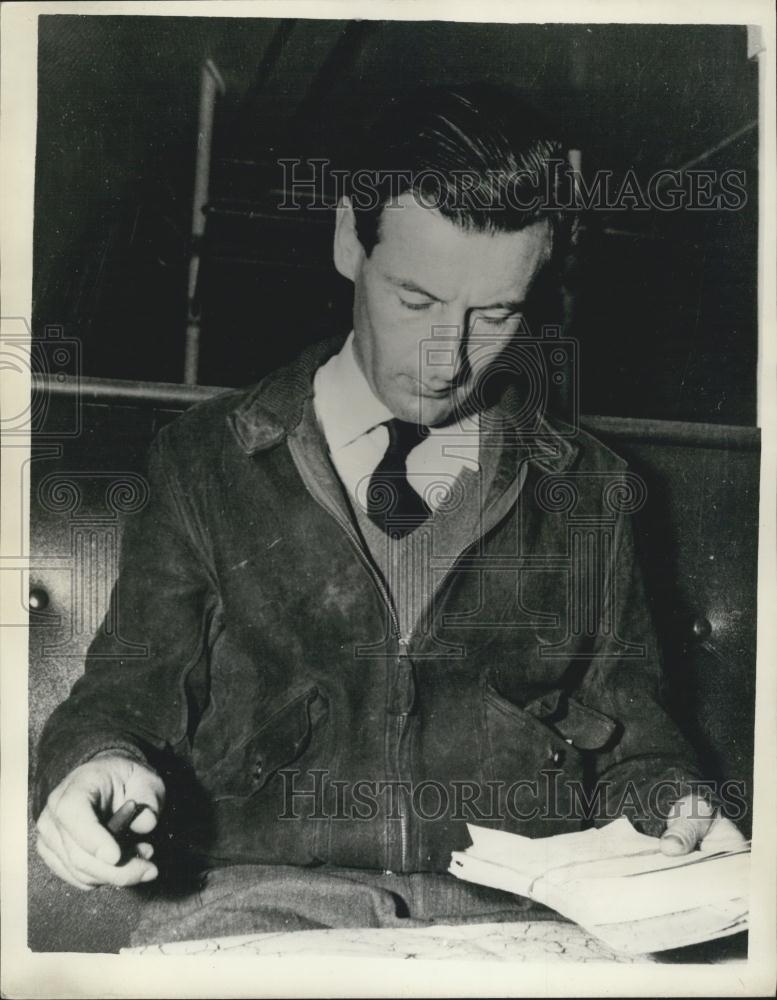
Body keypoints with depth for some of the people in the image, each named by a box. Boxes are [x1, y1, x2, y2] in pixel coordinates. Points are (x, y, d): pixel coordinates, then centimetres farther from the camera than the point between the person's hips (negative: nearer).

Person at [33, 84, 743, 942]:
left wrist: (672, 812, -2)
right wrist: (99, 761, -13)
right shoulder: (207, 461, 8)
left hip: (521, 905, 2)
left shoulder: (590, 491, 13)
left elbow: (627, 734, 19)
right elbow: (133, 686, 9)